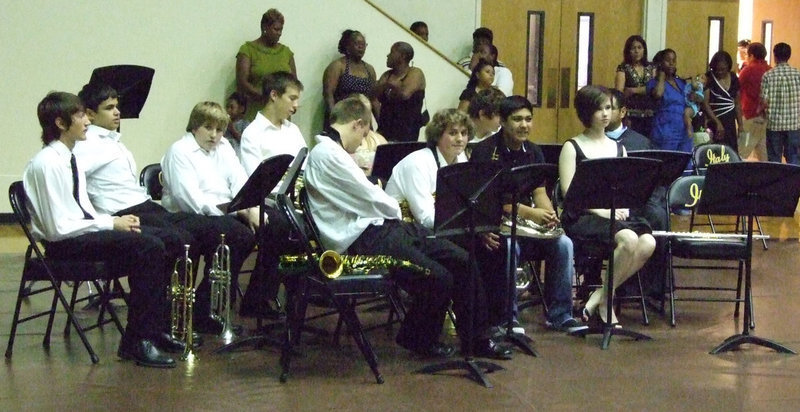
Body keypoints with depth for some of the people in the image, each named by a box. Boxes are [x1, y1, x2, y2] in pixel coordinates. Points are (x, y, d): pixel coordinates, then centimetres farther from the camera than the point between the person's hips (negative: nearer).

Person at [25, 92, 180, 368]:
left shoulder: (70, 159, 13)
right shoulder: (46, 164, -15)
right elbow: (58, 228, -20)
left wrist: (116, 221, -1)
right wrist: (111, 224, -15)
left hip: (83, 232, 9)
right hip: (62, 245, -9)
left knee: (154, 246, -7)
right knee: (147, 247, -23)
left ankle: (153, 331, -2)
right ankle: (135, 341, -16)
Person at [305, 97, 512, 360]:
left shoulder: (330, 151, 19)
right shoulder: (327, 154, -14)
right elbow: (373, 200, -13)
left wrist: (387, 206, 8)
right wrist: (395, 208, 6)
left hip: (379, 227, 11)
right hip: (362, 240, -11)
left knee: (461, 259, 1)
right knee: (439, 278, -19)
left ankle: (476, 337, 12)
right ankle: (416, 338, 8)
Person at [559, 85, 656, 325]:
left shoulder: (618, 148, 21)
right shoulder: (572, 147, 5)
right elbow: (569, 191, -6)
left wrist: (623, 207, -6)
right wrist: (600, 209, -17)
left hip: (617, 216, 5)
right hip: (582, 216, -5)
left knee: (648, 243, -27)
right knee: (628, 239, -34)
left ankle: (598, 297, -16)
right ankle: (605, 300, -15)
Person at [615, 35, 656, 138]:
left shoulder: (651, 67, 13)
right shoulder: (623, 68, 3)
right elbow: (619, 92, -8)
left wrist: (633, 90, -8)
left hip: (649, 115, 3)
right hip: (631, 115, -3)